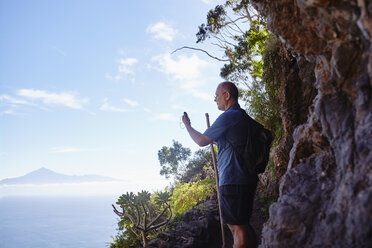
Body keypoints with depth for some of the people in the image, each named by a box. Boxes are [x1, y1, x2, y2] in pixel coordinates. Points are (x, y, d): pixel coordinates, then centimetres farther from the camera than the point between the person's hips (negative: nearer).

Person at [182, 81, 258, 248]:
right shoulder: (243, 116, 18)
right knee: (243, 226, 17)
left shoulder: (228, 116, -12)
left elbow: (202, 140, -7)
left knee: (237, 227, -6)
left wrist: (187, 125, 9)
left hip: (232, 180, -10)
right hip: (247, 179, 10)